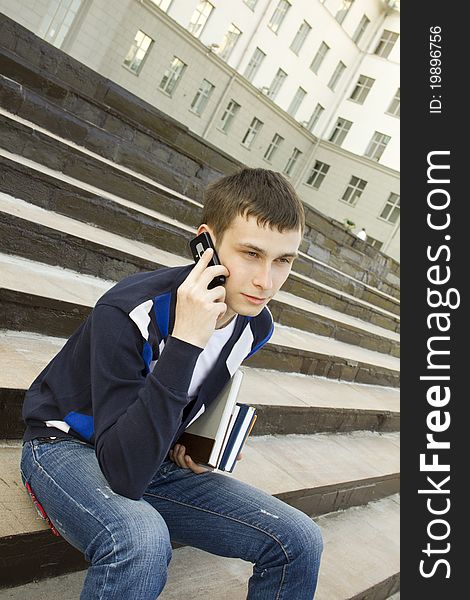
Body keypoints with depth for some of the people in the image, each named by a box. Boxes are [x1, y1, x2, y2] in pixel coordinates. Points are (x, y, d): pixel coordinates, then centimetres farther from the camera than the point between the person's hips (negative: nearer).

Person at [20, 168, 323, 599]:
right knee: (141, 541, -40)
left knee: (299, 541, -8)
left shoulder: (255, 327, -8)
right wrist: (184, 342, -42)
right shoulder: (129, 312, -30)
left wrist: (189, 443, -4)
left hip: (155, 459, 6)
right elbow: (125, 472, -37)